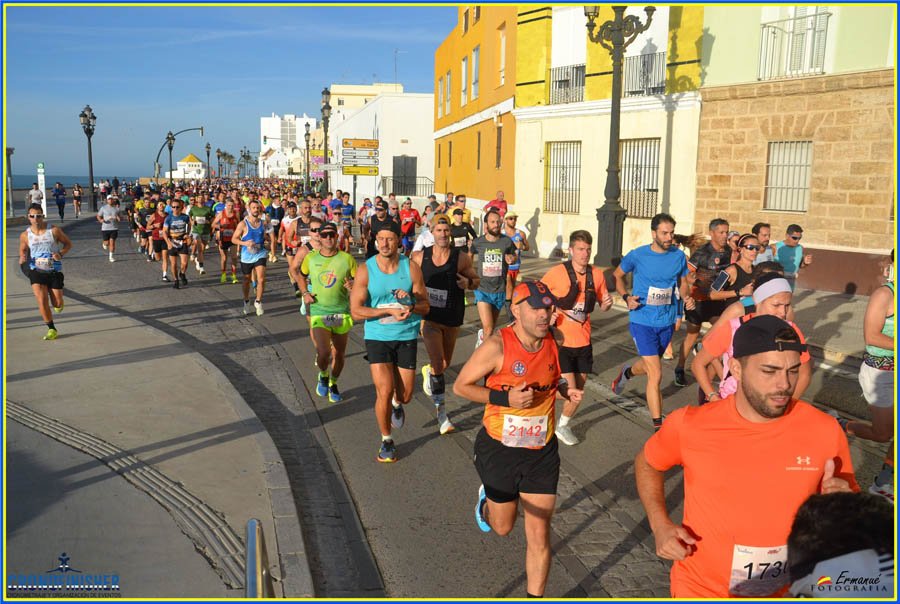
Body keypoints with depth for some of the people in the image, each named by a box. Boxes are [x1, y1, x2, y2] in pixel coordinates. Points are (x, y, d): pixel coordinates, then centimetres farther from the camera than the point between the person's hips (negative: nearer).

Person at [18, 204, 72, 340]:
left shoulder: (54, 230, -6)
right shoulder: (25, 235, -1)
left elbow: (68, 243, 4)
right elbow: (23, 251, 13)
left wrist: (61, 254, -15)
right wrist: (22, 259, -10)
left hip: (54, 271, -1)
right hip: (36, 271, 1)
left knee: (57, 304, 1)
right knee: (42, 300, -12)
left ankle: (57, 303, 41)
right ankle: (51, 329, 4)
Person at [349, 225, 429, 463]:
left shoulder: (411, 268, -3)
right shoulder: (365, 270, -7)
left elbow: (425, 306, 2)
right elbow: (356, 311, -11)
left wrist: (410, 305, -20)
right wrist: (389, 311, -20)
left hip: (406, 337, 2)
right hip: (377, 337, -1)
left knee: (405, 395, 7)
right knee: (384, 392, -10)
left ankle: (396, 404, 47)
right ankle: (386, 441, 15)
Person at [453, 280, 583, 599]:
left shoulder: (552, 340, -4)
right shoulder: (497, 346, -21)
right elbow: (460, 386, -13)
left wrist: (565, 390, -5)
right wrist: (505, 398, -25)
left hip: (542, 452, 3)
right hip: (500, 450, -3)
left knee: (538, 534, 4)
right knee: (502, 527, 17)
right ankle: (486, 498, 52)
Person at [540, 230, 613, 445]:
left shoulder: (597, 274, -1)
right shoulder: (556, 273, -13)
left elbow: (603, 305, 13)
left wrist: (607, 303, -10)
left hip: (583, 341, 5)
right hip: (560, 341, -5)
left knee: (578, 389, 13)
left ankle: (563, 426, 36)